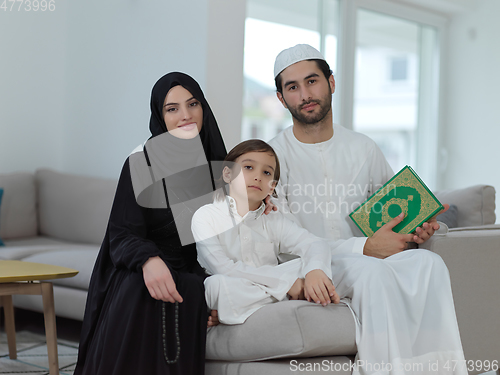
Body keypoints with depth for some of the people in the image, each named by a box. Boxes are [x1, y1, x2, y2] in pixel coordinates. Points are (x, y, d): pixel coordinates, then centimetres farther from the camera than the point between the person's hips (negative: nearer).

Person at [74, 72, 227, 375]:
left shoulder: (218, 164, 10)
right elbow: (123, 235, -9)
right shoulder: (141, 163, -3)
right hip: (143, 272, -3)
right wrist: (149, 260, -31)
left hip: (195, 279, 3)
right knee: (139, 295, -35)